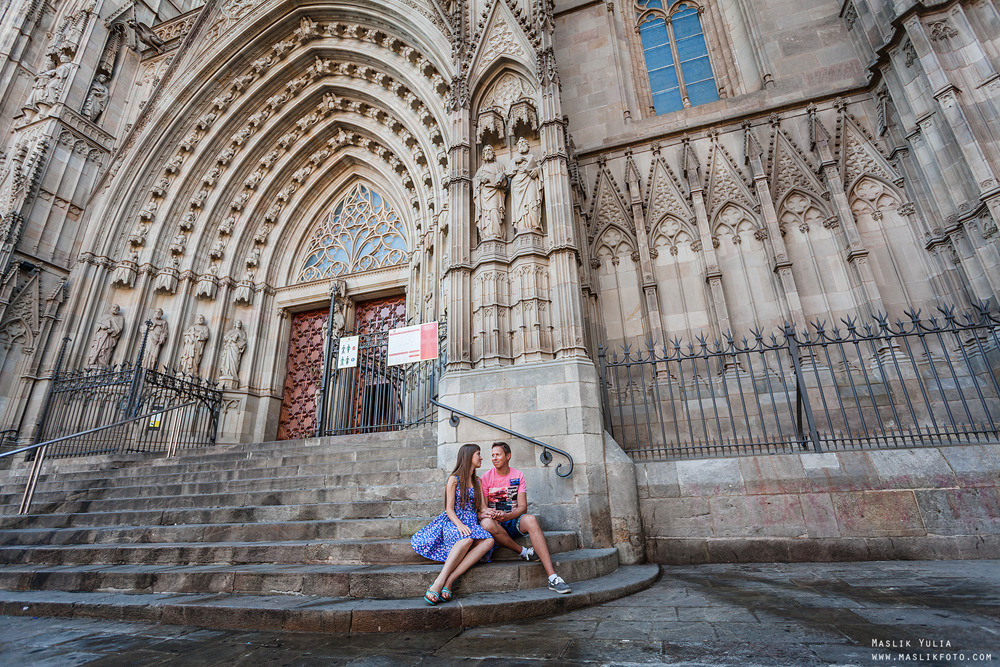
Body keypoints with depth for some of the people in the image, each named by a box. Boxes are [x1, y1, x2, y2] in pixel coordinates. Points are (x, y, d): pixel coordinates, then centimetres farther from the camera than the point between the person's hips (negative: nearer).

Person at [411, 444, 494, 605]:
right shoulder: (454, 479, 3)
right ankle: (438, 583, -41)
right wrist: (459, 525, -24)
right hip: (453, 522, -5)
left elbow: (482, 507, 14)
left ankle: (448, 581, -38)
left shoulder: (477, 482, 21)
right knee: (467, 539, -41)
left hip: (471, 525, 5)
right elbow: (449, 509, -4)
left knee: (488, 541, -31)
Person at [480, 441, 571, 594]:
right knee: (487, 523, -37)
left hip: (514, 520, 1)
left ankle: (553, 578, -39)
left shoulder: (518, 475, 3)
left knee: (530, 519, -34)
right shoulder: (486, 477, 1)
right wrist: (483, 513, -28)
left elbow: (523, 507, -5)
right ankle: (525, 552, -21)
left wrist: (507, 516, -25)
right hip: (496, 523, 0)